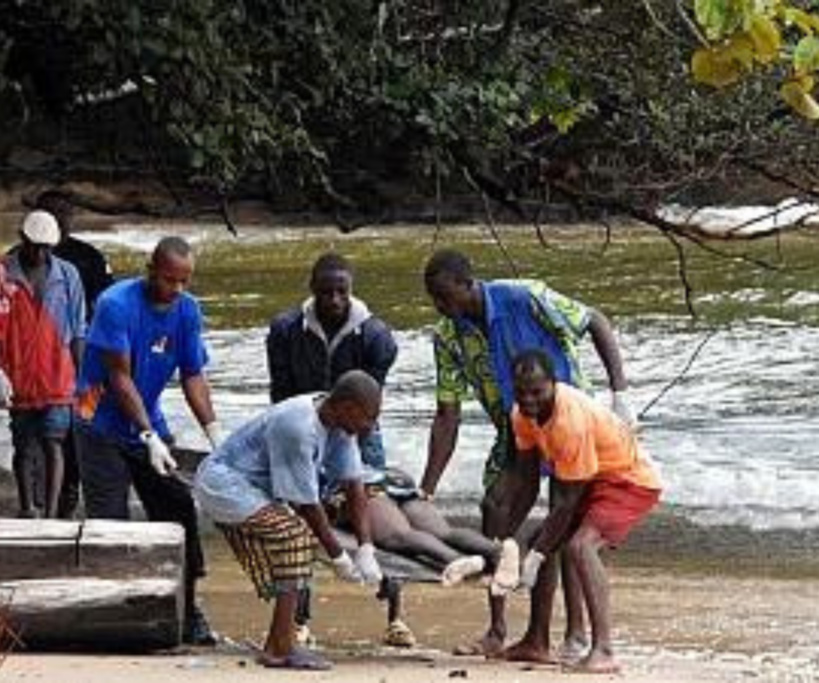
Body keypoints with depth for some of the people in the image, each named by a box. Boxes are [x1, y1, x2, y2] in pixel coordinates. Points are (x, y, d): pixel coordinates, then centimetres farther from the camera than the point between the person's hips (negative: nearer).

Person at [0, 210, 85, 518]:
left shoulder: (67, 275, 2)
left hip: (58, 380, 0)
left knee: (53, 445, -10)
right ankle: (27, 510, 26)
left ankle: (51, 513, -14)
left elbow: (77, 333, 7)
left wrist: (82, 378, 5)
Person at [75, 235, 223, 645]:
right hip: (104, 430, -6)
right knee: (110, 521, -10)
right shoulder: (117, 305, -20)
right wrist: (149, 438, -24)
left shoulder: (187, 311, -1)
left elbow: (193, 377, 2)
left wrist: (214, 432, -11)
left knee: (178, 512, -1)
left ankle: (186, 612, 6)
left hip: (150, 427, 6)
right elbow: (120, 378, -20)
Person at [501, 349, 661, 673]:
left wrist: (535, 556, -25)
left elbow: (570, 500, -28)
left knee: (580, 544, -28)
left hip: (631, 479, -10)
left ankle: (603, 651, -35)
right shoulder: (525, 412, -8)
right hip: (594, 479, 10)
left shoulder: (571, 420, -33)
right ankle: (537, 643, 23)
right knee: (543, 541, 12)